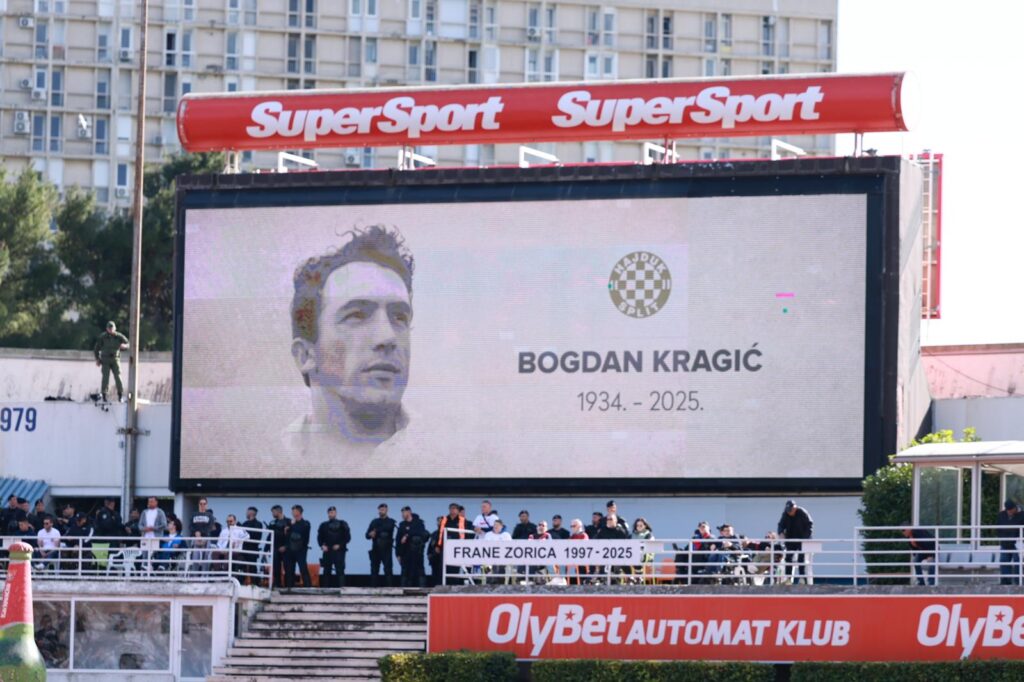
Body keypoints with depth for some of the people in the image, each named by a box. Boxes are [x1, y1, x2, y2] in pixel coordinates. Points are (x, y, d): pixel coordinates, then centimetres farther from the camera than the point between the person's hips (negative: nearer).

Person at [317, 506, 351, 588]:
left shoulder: (342, 525, 5)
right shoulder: (324, 525, 13)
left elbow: (347, 537, 1)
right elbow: (319, 538, 13)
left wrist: (339, 545, -11)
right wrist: (322, 546, -5)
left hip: (339, 551, -3)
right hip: (327, 551, 3)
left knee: (340, 571, -11)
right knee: (326, 571, 4)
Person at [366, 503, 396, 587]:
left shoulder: (390, 522, 5)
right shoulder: (374, 522, 15)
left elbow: (387, 528, -17)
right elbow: (367, 535, 9)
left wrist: (376, 531, -13)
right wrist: (370, 534, -14)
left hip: (386, 549, -3)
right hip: (375, 549, 3)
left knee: (388, 570, -9)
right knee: (374, 571, 3)